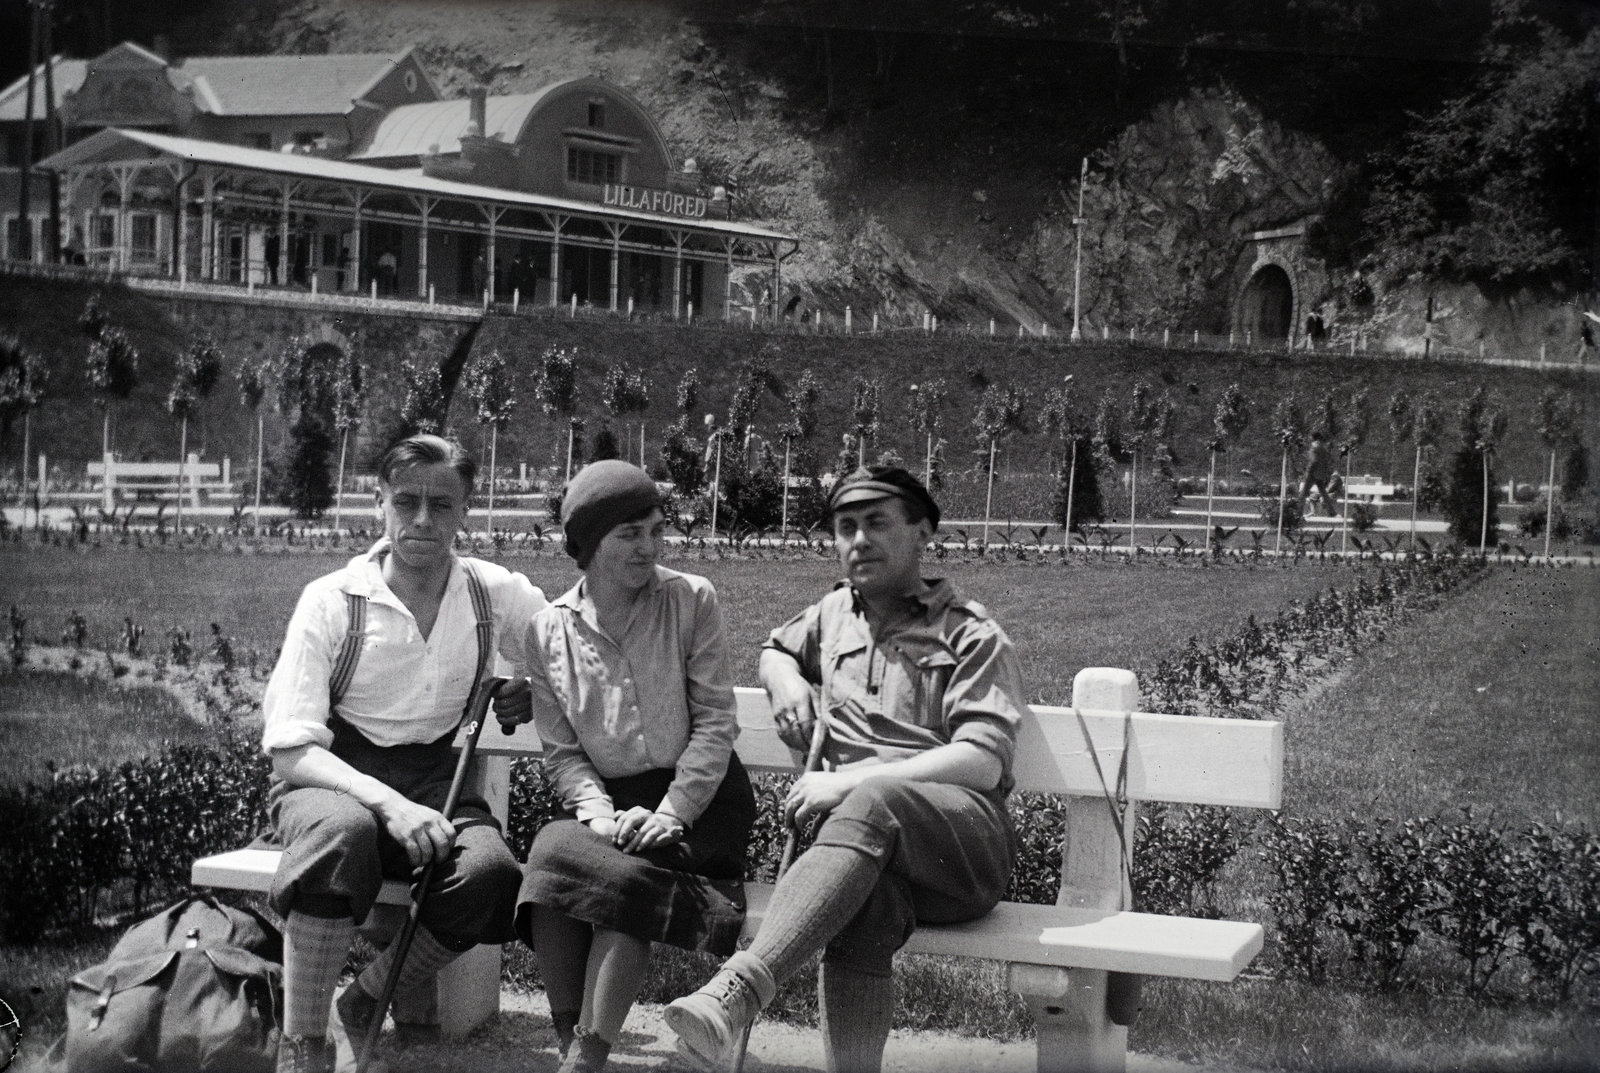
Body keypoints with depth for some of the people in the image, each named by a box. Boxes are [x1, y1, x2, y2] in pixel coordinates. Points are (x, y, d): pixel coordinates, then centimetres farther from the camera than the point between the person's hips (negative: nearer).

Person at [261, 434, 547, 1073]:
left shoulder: (496, 594, 3)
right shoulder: (331, 601, -7)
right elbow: (291, 752, -12)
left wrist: (538, 694, -8)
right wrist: (390, 804, -28)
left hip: (436, 782, 3)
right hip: (334, 780, -2)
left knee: (489, 870, -32)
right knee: (343, 829, -39)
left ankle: (363, 1007, -6)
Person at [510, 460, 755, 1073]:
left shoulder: (691, 600, 0)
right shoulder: (549, 630, 5)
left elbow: (716, 722, -3)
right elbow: (561, 752, 5)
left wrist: (671, 812, -15)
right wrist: (599, 814, -14)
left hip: (695, 799, -2)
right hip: (606, 799, 2)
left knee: (624, 879, -32)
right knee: (551, 854, -31)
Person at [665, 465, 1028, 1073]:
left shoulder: (971, 635, 9)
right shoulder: (835, 614, 26)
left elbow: (982, 763, -5)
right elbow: (777, 649, 48)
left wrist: (850, 781, -15)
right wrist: (785, 681, 20)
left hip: (964, 839, -4)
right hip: (873, 841, 4)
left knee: (873, 802, -40)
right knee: (864, 903, -37)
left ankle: (738, 991, -55)